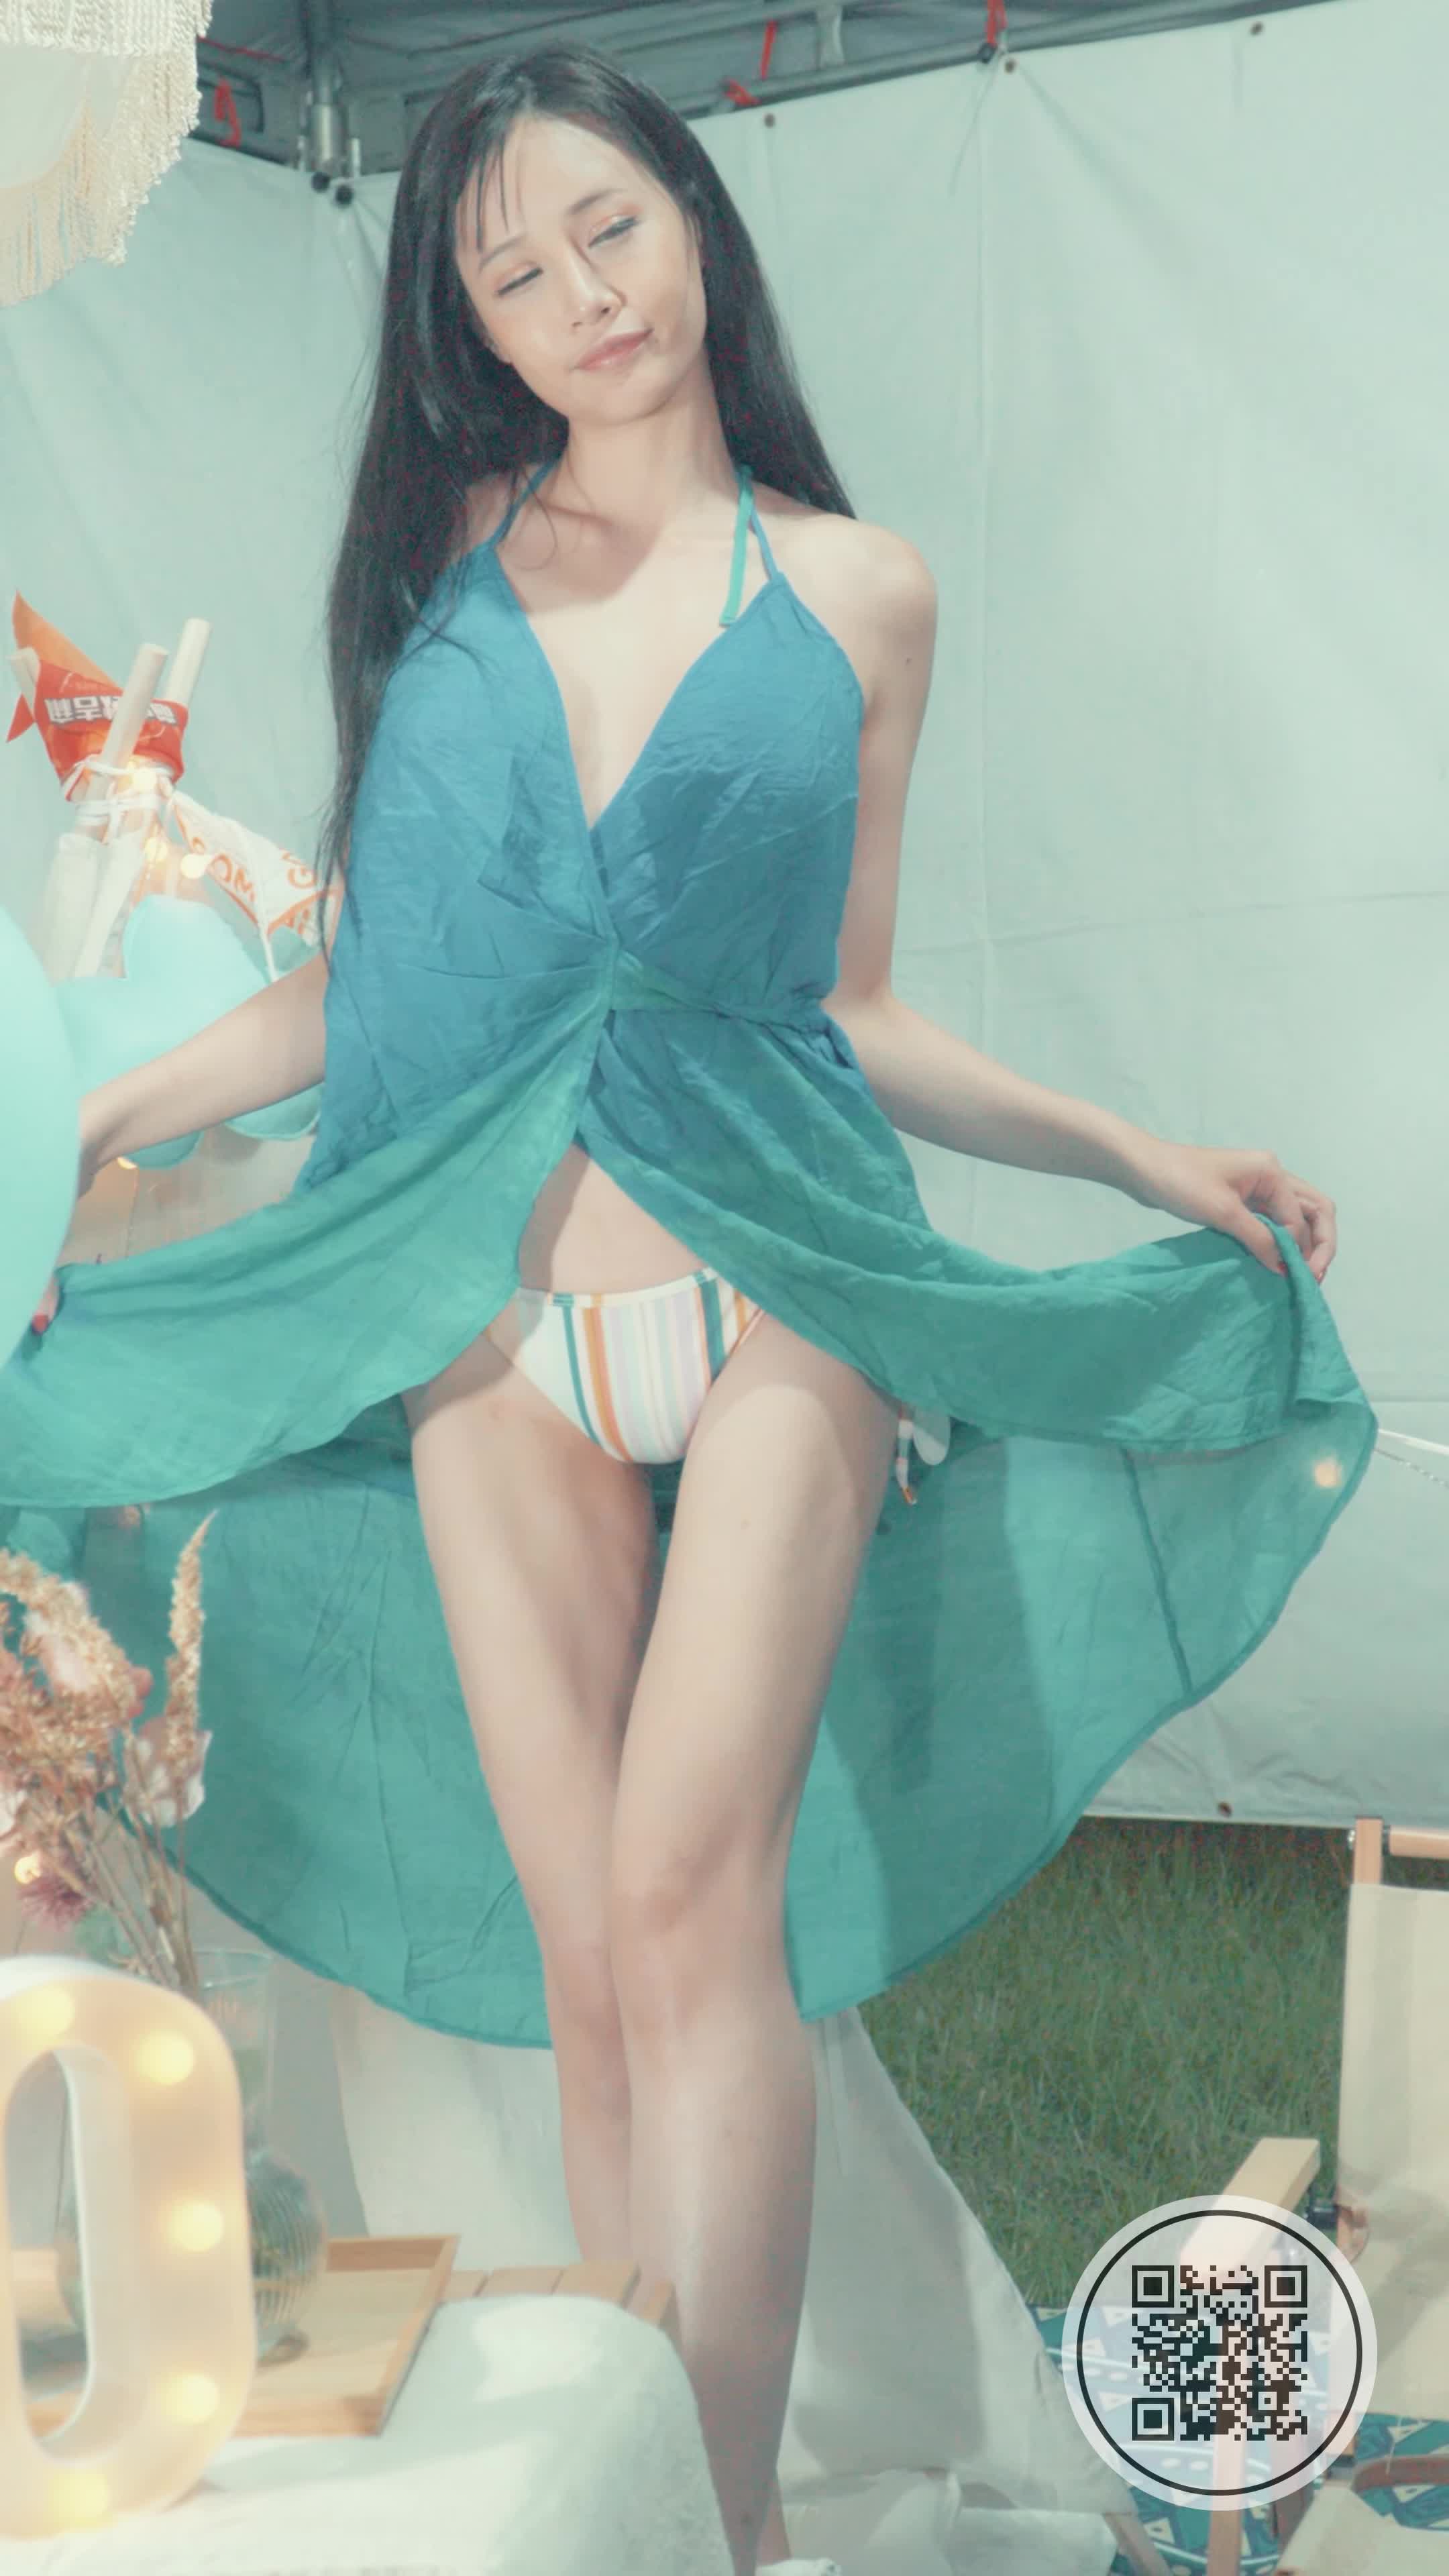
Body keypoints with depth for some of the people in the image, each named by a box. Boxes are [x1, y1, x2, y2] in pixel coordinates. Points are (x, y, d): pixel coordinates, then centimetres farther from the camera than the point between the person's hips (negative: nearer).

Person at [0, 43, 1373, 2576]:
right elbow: (372, 970, 14)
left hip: (776, 1286, -1)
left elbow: (848, 1008, 13)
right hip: (492, 1331, 2)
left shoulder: (858, 590, 9)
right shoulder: (449, 545, 12)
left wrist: (1144, 1154, 7)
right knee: (585, 1956, 1)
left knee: (691, 1881, -18)